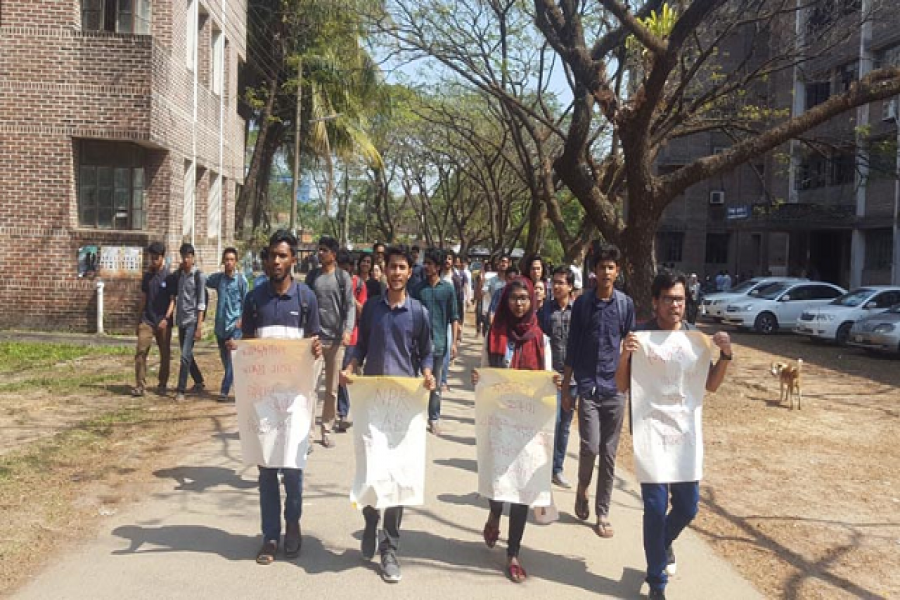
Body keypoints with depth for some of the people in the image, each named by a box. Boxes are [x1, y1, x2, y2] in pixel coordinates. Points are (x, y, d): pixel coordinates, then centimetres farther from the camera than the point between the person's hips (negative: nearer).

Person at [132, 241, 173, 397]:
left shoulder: (169, 277, -3)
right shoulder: (147, 276, 9)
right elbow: (143, 299, 15)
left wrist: (166, 318, -15)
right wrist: (138, 320, 13)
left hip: (163, 322, -3)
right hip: (147, 320, 3)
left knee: (165, 354, 5)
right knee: (141, 351, -8)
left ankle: (162, 385, 17)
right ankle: (140, 385, -5)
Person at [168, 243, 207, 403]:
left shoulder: (199, 275, -6)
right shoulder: (179, 274, 11)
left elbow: (201, 303, -9)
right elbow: (174, 296, 9)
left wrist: (199, 327, -14)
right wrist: (168, 315, -5)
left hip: (192, 320, -6)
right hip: (181, 320, 6)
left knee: (185, 355, -12)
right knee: (187, 355, 13)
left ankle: (181, 391, -9)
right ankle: (199, 383, 29)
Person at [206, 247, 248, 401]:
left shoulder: (241, 279, -3)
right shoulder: (217, 278, 8)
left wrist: (241, 320, -9)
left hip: (235, 325, -5)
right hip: (221, 324, 5)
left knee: (232, 359, -10)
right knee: (224, 358, 13)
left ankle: (225, 390, -8)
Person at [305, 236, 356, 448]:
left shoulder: (343, 277, 2)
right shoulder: (312, 275, 9)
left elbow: (349, 306, -3)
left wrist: (347, 330, -17)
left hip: (335, 338, -1)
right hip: (313, 337, 1)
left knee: (332, 388, 7)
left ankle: (327, 429, 19)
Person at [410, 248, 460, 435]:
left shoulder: (448, 288, 0)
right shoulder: (417, 288, 1)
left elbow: (454, 317, 2)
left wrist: (454, 342, -4)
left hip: (439, 342, 0)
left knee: (435, 383, 9)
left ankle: (434, 418, 19)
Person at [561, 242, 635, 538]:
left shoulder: (626, 304, 3)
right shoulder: (582, 303, 2)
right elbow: (572, 347, 5)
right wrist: (566, 387, 4)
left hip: (615, 388, 1)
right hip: (587, 386, -1)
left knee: (609, 454, 6)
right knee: (590, 447, -9)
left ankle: (602, 514, 17)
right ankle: (582, 488, 22)